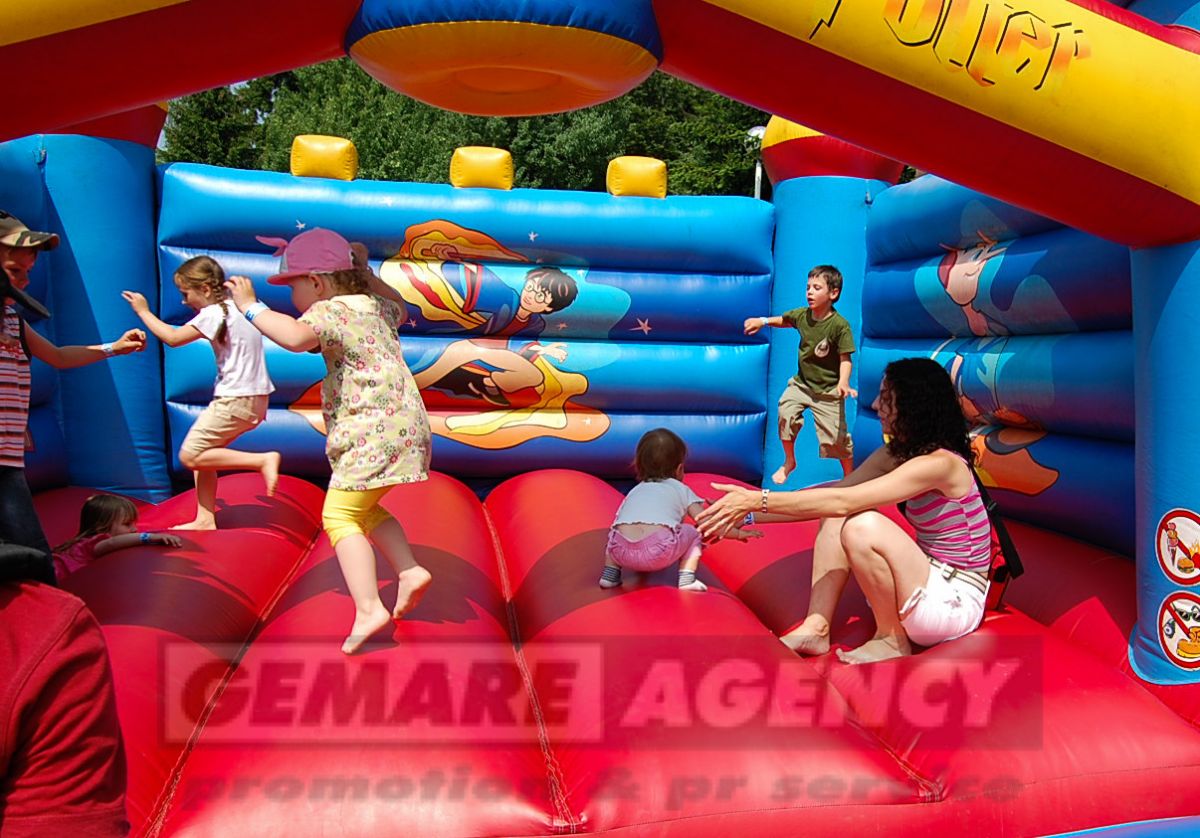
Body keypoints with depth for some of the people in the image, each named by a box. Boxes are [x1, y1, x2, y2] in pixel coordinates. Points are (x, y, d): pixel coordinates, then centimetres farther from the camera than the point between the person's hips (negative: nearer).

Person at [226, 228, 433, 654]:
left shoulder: (331, 311, -11)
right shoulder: (374, 306, 15)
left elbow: (296, 336, -33)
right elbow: (397, 309, 40)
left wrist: (251, 306, -20)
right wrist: (361, 272, 36)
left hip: (374, 429, -10)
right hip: (401, 424, 10)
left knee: (340, 515, -6)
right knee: (363, 508, 24)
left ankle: (368, 609, -14)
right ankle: (410, 571, 18)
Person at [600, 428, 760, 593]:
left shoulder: (635, 491, 33)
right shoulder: (680, 490, 24)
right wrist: (738, 533, 32)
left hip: (623, 553, 3)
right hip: (660, 551, -3)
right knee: (693, 533, 25)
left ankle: (610, 574, 22)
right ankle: (686, 578, 10)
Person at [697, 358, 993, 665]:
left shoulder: (940, 463, -22)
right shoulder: (898, 453, 6)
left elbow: (842, 501, -28)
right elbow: (838, 493, 2)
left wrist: (760, 500, -27)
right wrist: (749, 514, -5)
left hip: (955, 602, -9)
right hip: (929, 583, 9)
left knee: (864, 526, -29)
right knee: (837, 517, -2)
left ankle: (893, 640, -8)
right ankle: (817, 628, -6)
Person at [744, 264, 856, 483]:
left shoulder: (840, 325, -19)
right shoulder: (802, 315, -4)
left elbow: (845, 359, -19)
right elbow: (784, 320, 19)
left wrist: (843, 383, -34)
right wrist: (763, 321, 5)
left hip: (828, 390, -4)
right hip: (801, 383, 4)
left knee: (837, 437, -3)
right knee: (785, 413, -16)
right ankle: (789, 462, 10)